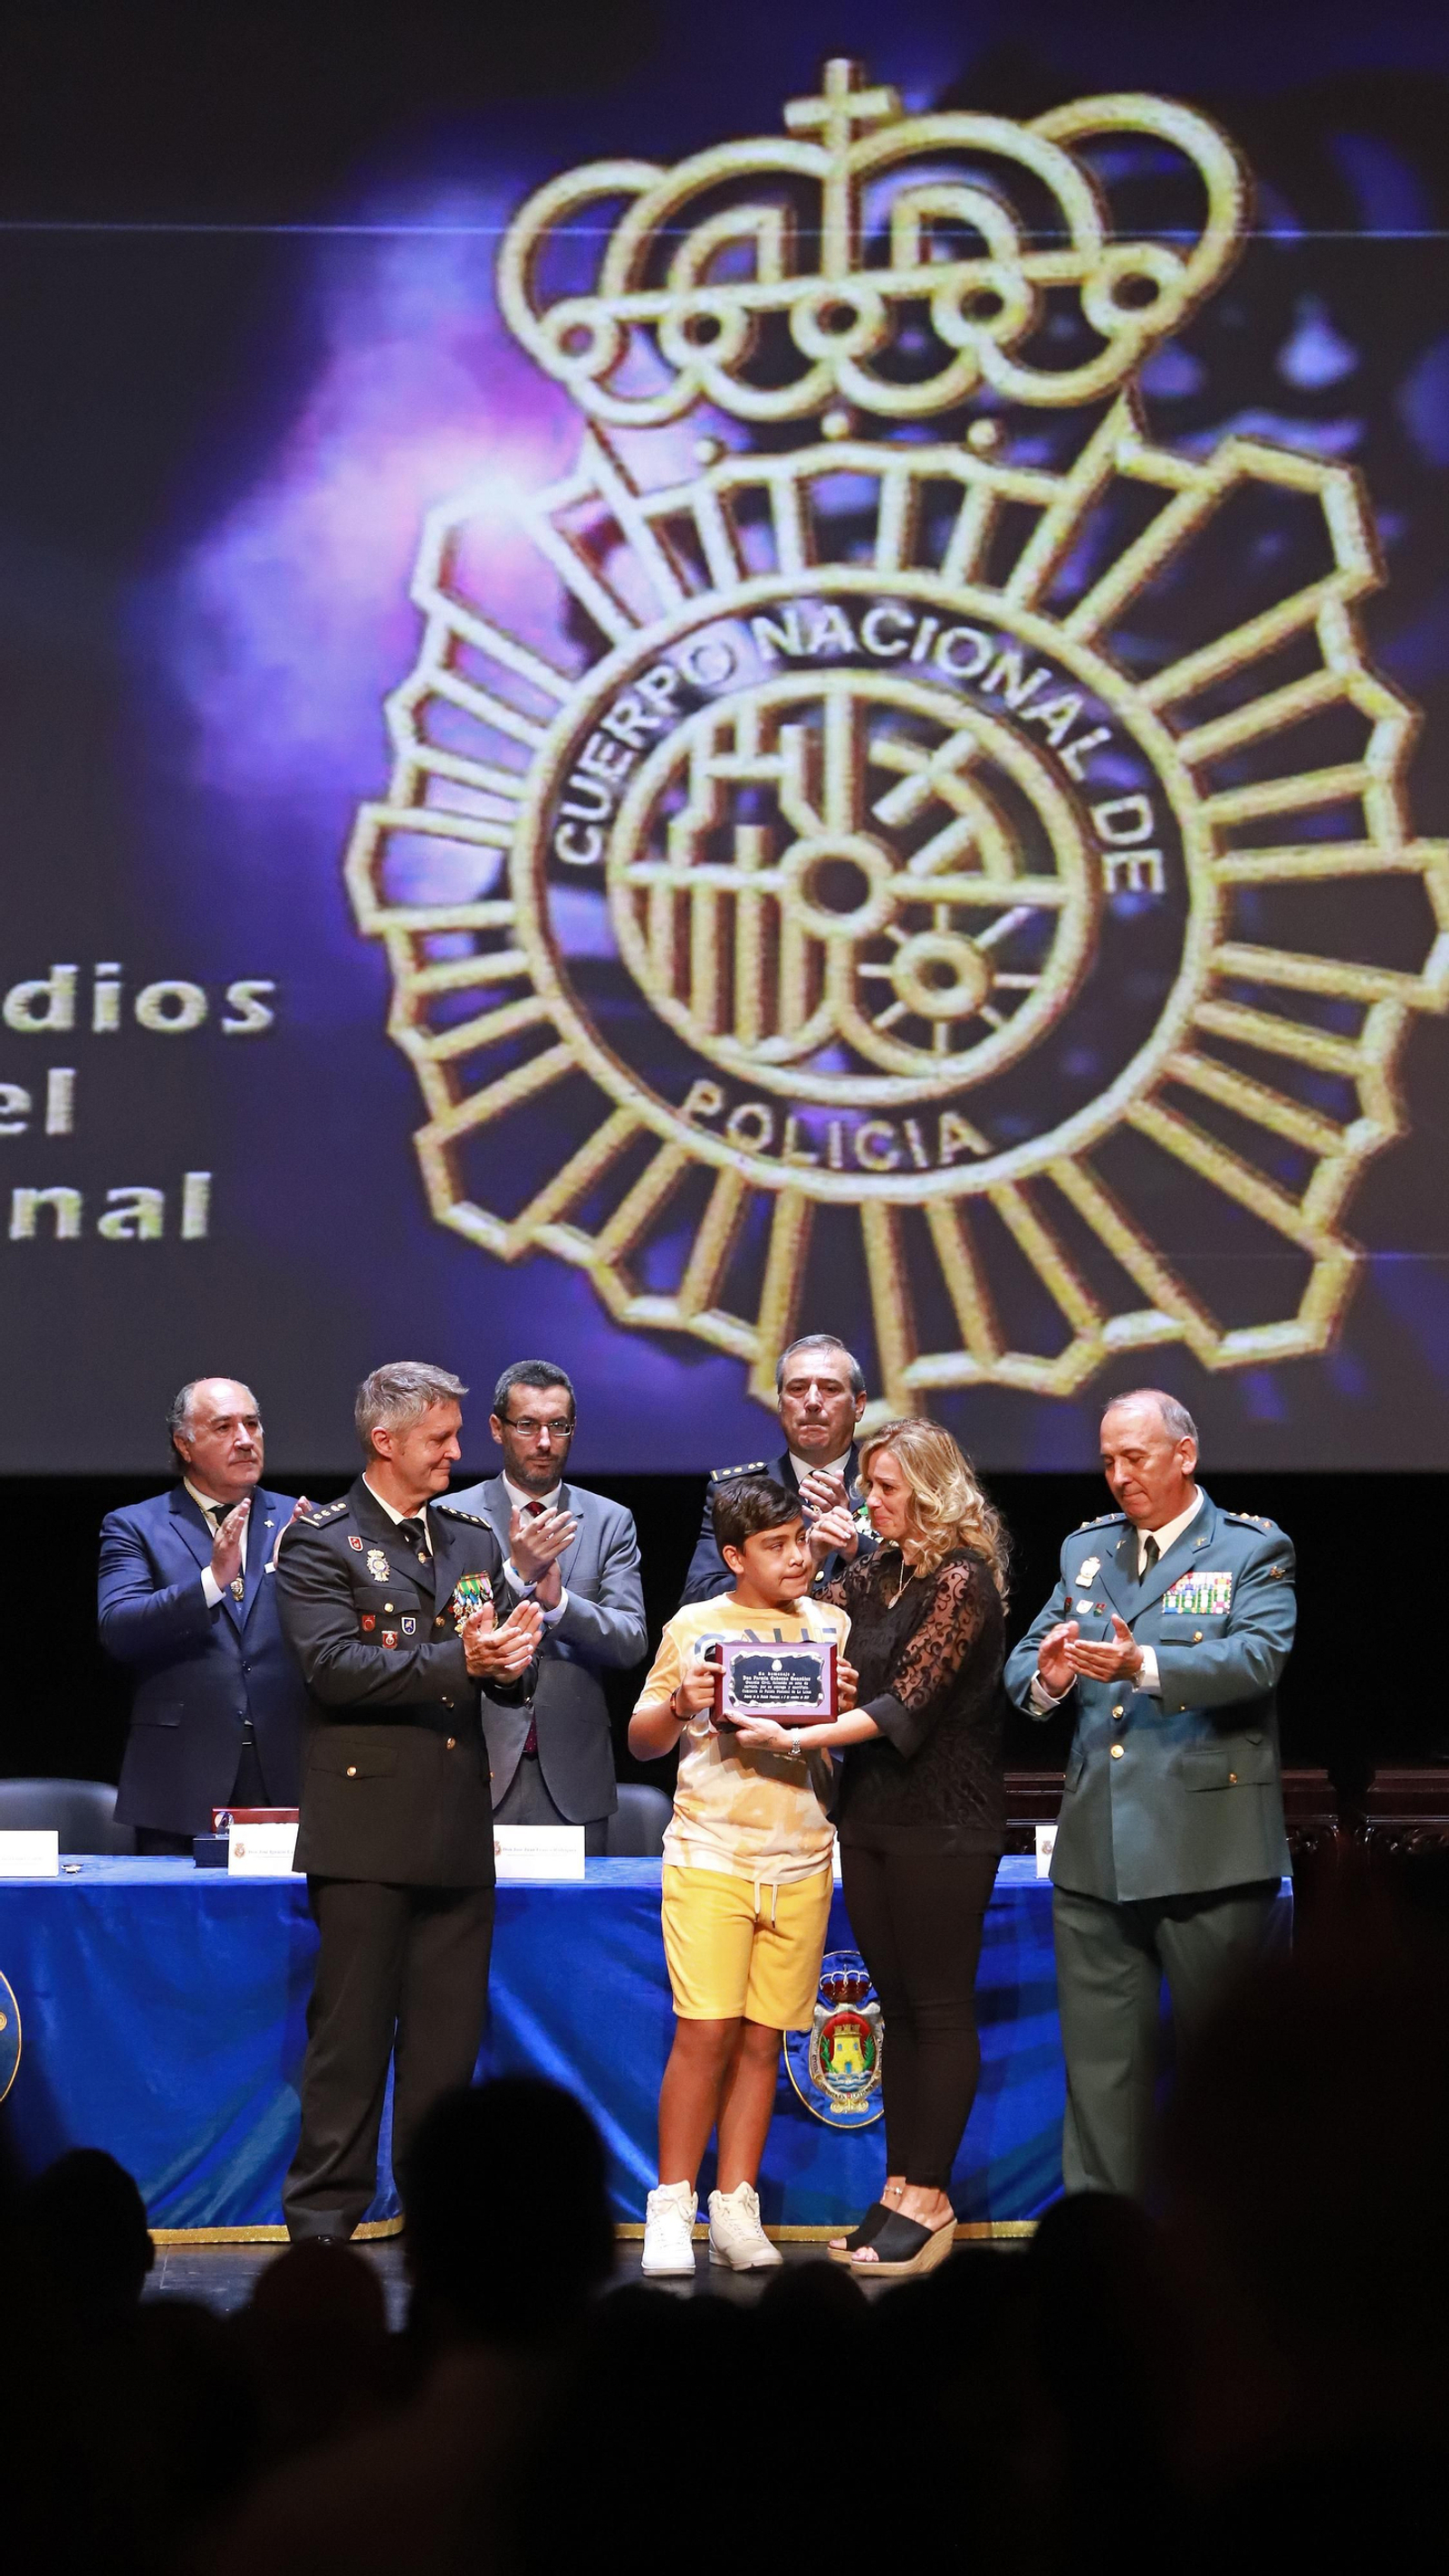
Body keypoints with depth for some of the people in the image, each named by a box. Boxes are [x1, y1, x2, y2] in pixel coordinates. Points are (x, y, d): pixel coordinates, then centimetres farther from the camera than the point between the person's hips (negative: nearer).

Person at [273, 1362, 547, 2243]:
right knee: (351, 2031, -1)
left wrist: (515, 1658, -10)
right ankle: (325, 2219, 6)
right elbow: (334, 1667, -15)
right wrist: (458, 1660, -23)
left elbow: (511, 1671, 15)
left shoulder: (474, 1538, 17)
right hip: (365, 1822, -5)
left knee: (449, 2036, 8)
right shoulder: (321, 1541, -2)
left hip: (458, 1828, 5)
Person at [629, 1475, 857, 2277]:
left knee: (762, 2039, 3)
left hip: (801, 1865, 3)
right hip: (710, 1857, -2)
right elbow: (643, 1742, 8)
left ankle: (736, 2210, 9)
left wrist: (847, 1703, -7)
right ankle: (671, 2209, -1)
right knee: (705, 2031, -10)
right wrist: (679, 1705, -12)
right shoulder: (693, 1628, 4)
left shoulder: (831, 1626, 11)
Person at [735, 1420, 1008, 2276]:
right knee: (898, 2006, 9)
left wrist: (794, 1738, -22)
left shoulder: (961, 1582, -12)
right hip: (873, 1814, 8)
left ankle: (929, 2198, -1)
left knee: (939, 2007, -3)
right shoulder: (877, 1573, 12)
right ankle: (900, 2188, 13)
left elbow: (906, 1703, -19)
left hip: (943, 1822, -8)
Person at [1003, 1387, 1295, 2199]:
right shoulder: (1087, 1548, 16)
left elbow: (1256, 1659, -17)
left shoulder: (1254, 1550, 0)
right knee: (1101, 2057, 6)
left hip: (1208, 1849, -4)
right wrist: (1046, 1677, -16)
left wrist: (1143, 1666, -31)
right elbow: (1024, 1662, 9)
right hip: (1096, 1851, 5)